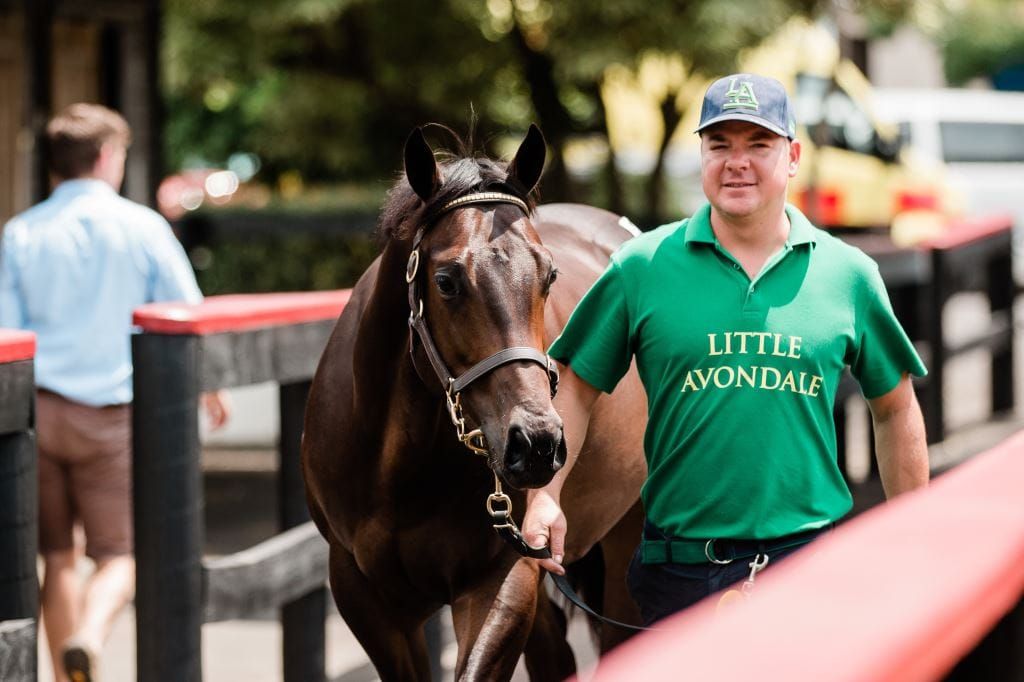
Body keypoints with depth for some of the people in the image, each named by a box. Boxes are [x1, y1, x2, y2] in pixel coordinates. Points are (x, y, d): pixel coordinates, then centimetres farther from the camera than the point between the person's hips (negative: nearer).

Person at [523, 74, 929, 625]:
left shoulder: (848, 275, 5)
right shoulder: (641, 268, 1)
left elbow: (895, 410, 13)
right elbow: (574, 388, 5)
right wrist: (543, 495, -8)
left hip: (812, 562, 1)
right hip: (679, 572, -1)